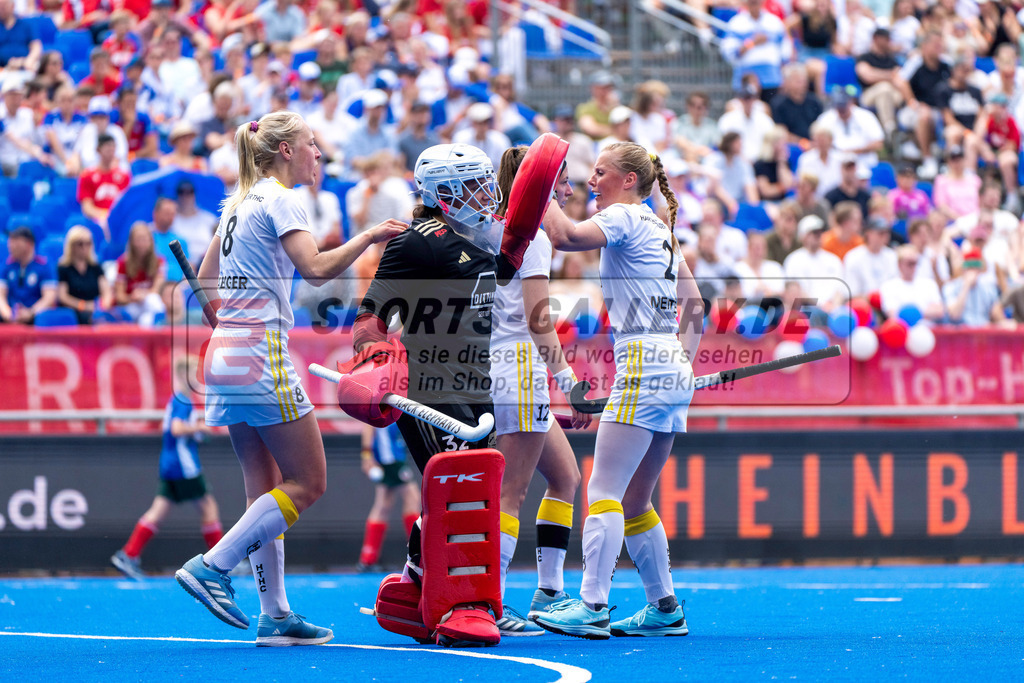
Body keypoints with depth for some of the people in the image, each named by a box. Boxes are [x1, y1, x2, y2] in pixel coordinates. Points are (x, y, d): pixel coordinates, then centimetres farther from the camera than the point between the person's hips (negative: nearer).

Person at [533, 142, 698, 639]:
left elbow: (565, 237, -23)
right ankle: (665, 610, 14)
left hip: (644, 366, -10)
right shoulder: (658, 229, 22)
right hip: (673, 375, 10)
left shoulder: (624, 217, -5)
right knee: (634, 502, 13)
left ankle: (592, 607, -18)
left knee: (604, 492, -12)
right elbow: (694, 307, 25)